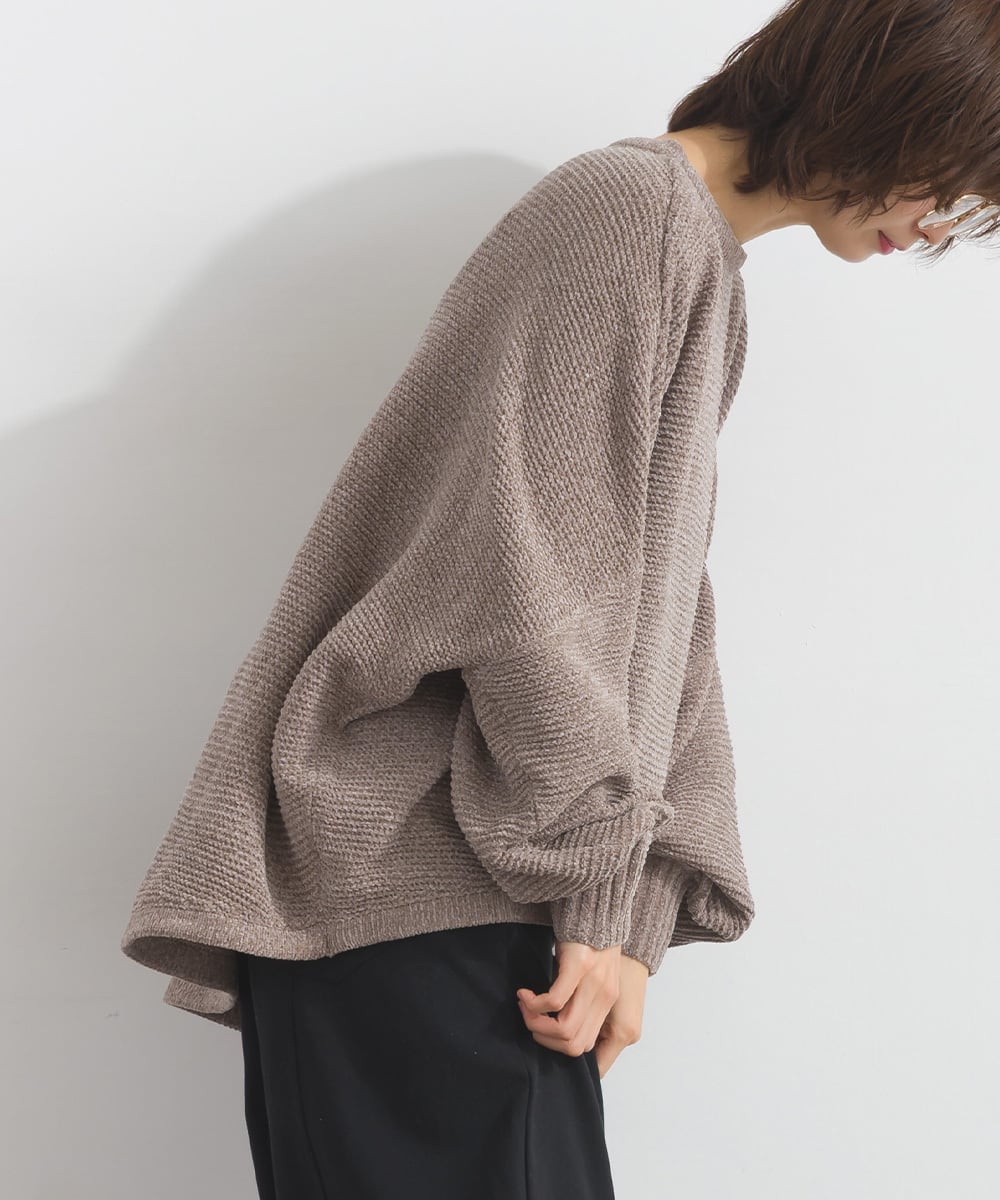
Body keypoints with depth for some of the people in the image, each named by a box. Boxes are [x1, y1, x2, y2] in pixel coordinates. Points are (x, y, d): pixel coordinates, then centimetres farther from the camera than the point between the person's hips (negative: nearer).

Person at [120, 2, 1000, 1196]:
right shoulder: (633, 204, -11)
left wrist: (638, 911, 3)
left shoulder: (715, 282, 20)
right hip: (405, 886, -9)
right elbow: (521, 582, -19)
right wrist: (607, 895, -14)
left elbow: (657, 619, 13)